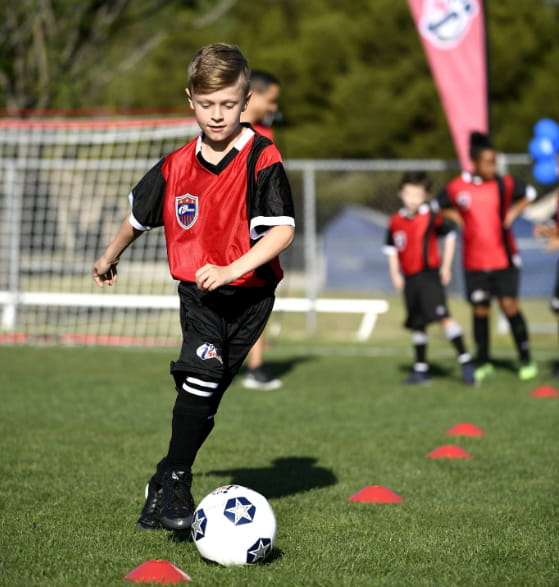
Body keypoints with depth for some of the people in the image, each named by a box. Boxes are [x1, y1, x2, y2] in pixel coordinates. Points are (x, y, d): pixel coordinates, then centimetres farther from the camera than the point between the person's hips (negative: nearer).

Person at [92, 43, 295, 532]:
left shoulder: (263, 160, -12)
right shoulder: (177, 166, 1)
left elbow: (283, 230, -20)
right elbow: (140, 214, 20)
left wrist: (232, 270, -31)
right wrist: (110, 258, 34)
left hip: (249, 294, -1)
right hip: (197, 292, 1)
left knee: (205, 395, 4)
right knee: (201, 372, -21)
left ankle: (164, 483, 18)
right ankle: (175, 482, -13)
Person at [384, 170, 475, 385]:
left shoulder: (430, 217, -6)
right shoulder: (395, 221, 7)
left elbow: (450, 234, 1)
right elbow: (392, 249, 17)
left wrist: (446, 265, -1)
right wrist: (395, 274, 8)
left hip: (429, 274, -5)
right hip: (409, 278, 5)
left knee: (443, 315, -19)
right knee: (417, 325, 12)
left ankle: (465, 361, -19)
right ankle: (420, 369, 22)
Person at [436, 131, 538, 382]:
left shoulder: (505, 184, -3)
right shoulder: (456, 187, -4)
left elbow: (529, 194, 14)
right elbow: (439, 207, 13)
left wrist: (513, 212, 2)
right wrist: (455, 217, -2)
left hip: (504, 258, -1)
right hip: (474, 262, 1)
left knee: (510, 305, -7)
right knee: (480, 310, 7)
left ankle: (526, 360, 4)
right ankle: (483, 363, 21)